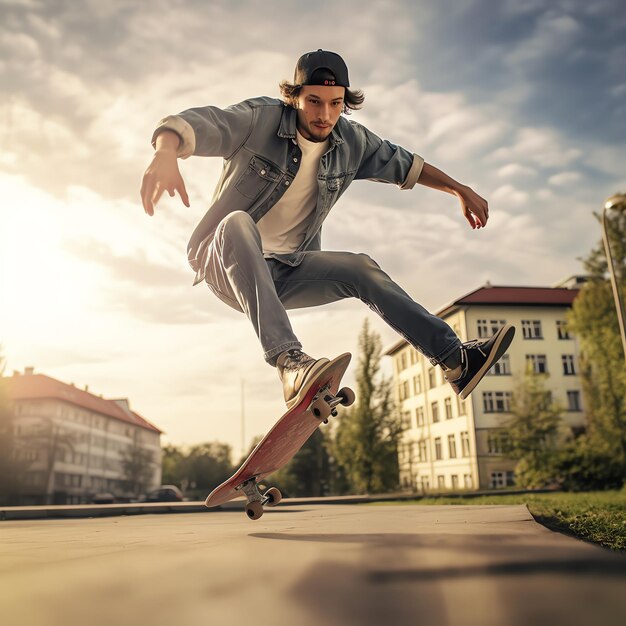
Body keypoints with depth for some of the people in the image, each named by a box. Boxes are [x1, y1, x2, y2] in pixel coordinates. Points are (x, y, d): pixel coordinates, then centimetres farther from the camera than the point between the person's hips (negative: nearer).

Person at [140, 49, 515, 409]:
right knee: (237, 224, -36)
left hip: (284, 273, 5)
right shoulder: (259, 119, -13)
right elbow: (193, 125, -26)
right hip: (227, 264, -4)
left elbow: (403, 164, 17)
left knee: (362, 269, -14)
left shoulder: (353, 143, 2)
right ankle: (288, 360, -49)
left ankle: (456, 360, -12)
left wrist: (460, 189, 20)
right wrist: (166, 154, -48)